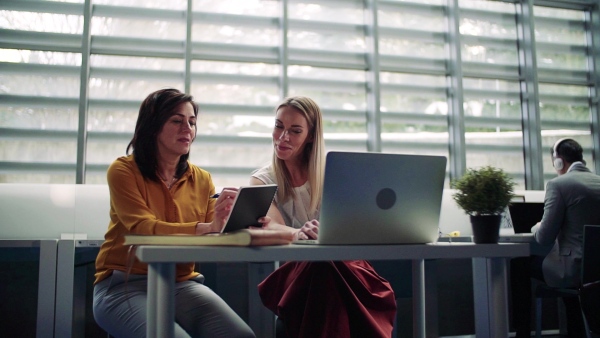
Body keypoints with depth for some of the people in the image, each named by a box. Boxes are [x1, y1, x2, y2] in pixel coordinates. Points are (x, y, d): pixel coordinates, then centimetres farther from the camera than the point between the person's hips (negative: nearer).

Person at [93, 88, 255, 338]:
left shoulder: (202, 179, 6)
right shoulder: (123, 170, -4)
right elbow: (144, 228, -19)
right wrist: (208, 227, -33)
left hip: (182, 284, 4)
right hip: (124, 286, -3)